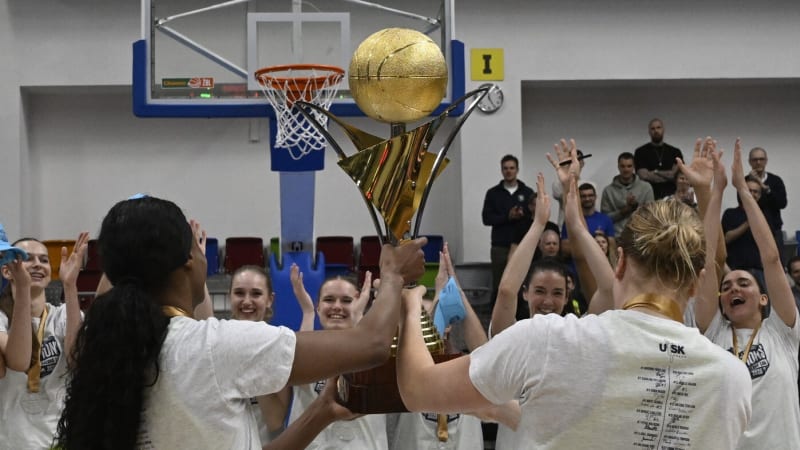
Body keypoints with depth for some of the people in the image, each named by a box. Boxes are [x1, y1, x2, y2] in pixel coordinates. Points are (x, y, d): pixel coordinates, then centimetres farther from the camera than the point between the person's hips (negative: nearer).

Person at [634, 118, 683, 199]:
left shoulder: (675, 152, 12)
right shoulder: (641, 152, 5)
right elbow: (643, 175, -6)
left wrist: (656, 172, -4)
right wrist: (668, 175, -3)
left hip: (671, 196, 2)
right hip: (649, 196, -2)